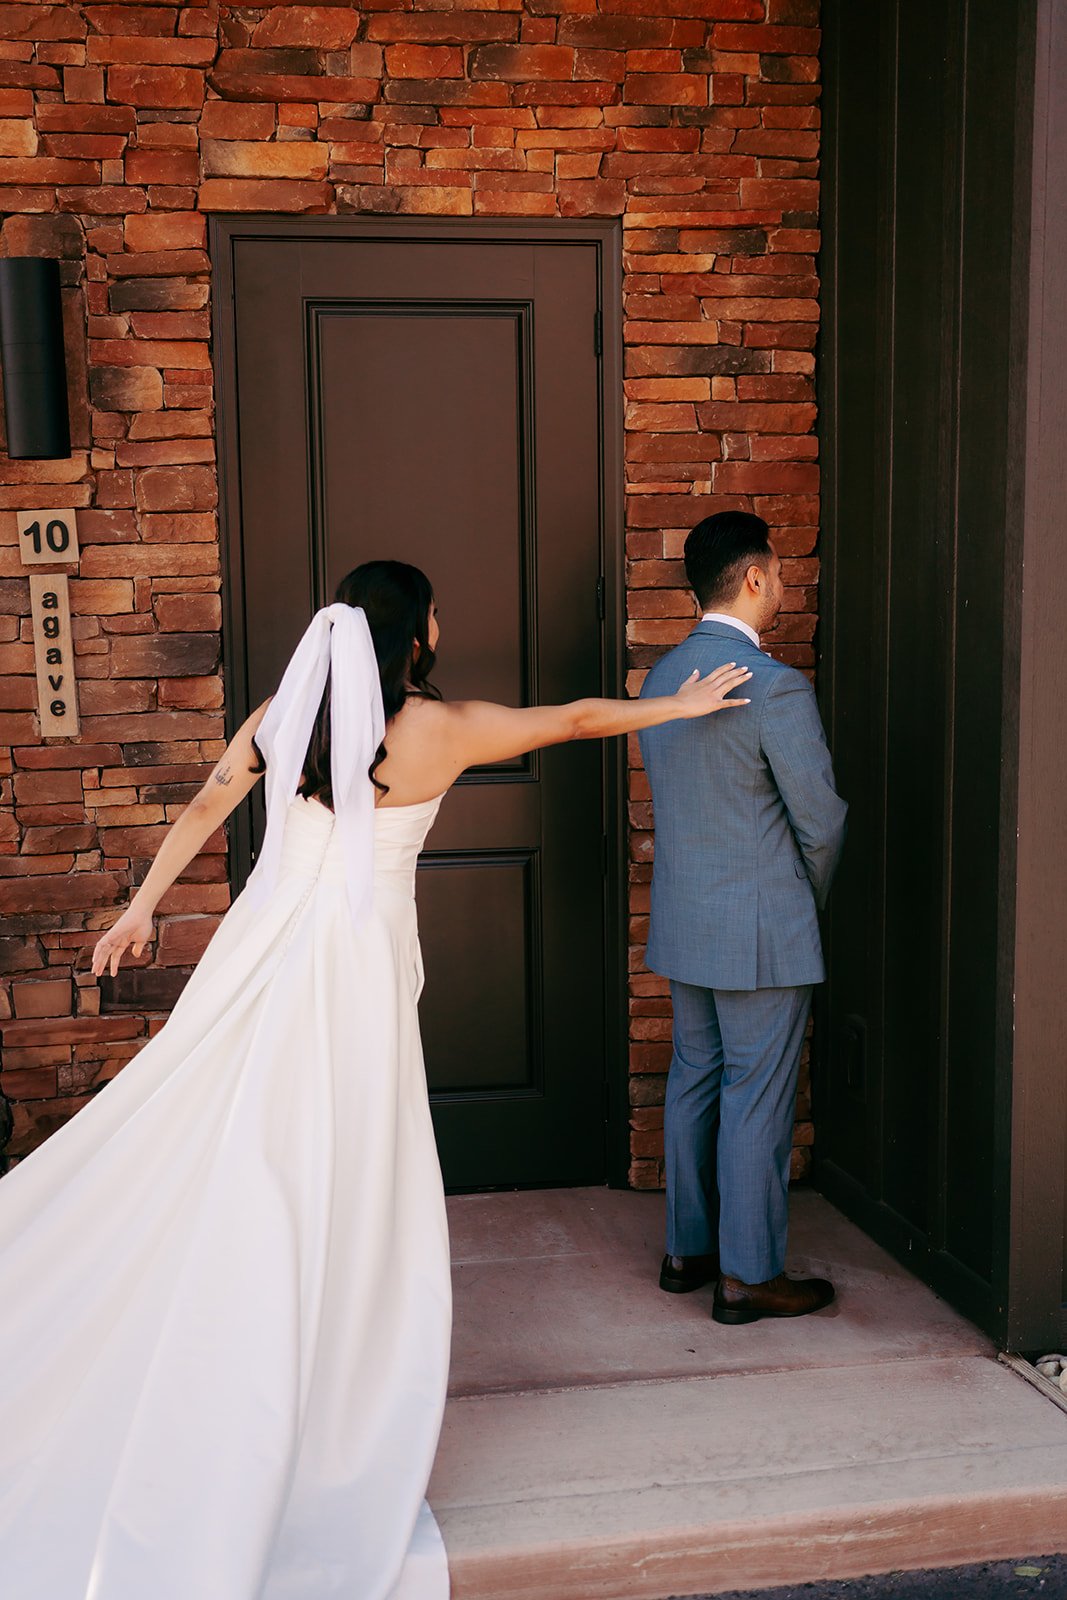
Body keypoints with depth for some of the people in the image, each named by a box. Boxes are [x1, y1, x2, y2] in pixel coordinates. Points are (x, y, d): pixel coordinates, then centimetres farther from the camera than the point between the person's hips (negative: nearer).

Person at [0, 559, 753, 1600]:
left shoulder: (281, 716, 4)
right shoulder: (442, 729, -7)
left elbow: (203, 811, 10)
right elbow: (576, 719, 4)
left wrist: (142, 908, 22)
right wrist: (683, 704, 18)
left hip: (263, 955, 5)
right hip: (357, 967, -5)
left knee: (233, 1170, 13)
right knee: (343, 1188, 6)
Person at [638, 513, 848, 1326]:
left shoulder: (663, 676, 5)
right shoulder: (775, 686, -19)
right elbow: (820, 818, -14)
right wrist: (810, 896, 7)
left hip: (683, 922, 8)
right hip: (761, 929, -8)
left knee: (695, 1082, 17)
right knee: (757, 1099, 3)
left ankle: (687, 1249, 29)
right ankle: (749, 1275, 14)